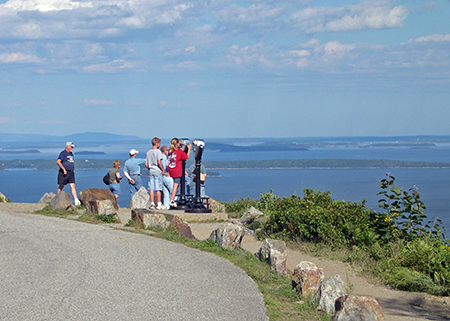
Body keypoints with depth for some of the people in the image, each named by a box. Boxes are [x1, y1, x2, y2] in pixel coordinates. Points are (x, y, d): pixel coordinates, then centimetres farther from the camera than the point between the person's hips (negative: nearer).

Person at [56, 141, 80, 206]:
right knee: (61, 187, 3)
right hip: (64, 173, -7)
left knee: (73, 186, -6)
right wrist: (64, 169, -22)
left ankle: (76, 200, -15)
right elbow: (58, 161, -21)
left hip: (71, 173, 7)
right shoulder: (63, 153, -9)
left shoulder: (71, 154, 17)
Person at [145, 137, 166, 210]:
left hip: (151, 172, 6)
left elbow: (146, 164, 10)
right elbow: (159, 162, -16)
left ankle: (152, 204, 5)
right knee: (158, 188, -3)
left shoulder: (148, 152, 11)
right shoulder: (158, 151, -8)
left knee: (151, 188, 5)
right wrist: (163, 170, -7)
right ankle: (159, 204, -1)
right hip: (157, 171, -6)